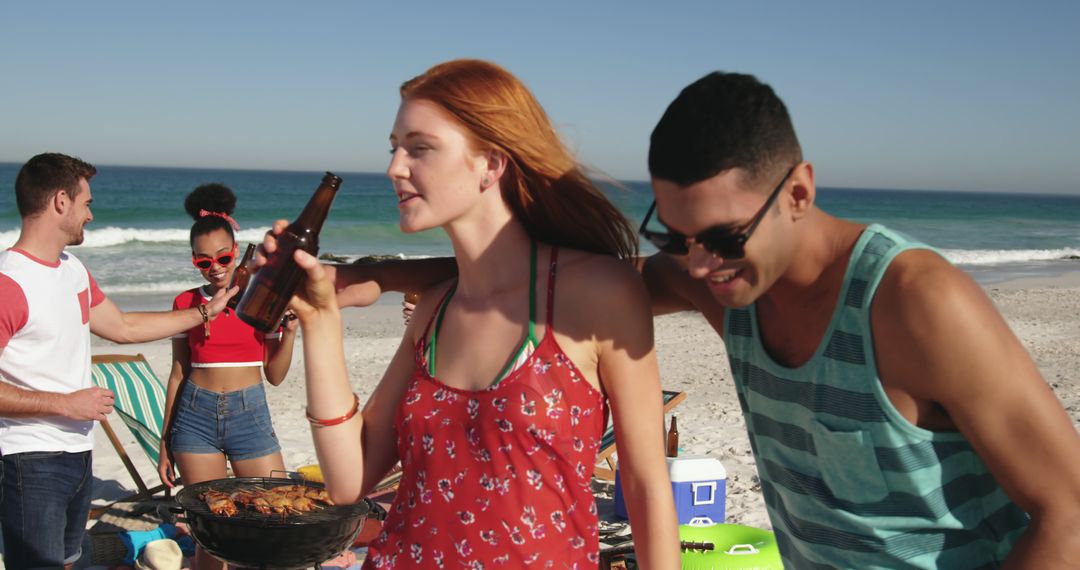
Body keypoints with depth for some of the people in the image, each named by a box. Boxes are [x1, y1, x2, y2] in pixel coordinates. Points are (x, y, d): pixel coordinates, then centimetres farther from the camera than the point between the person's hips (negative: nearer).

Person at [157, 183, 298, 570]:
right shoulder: (186, 303, 5)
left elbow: (275, 375, 6)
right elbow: (178, 374, 9)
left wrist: (289, 331, -10)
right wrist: (165, 445, 9)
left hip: (250, 414, 0)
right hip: (196, 416, 0)